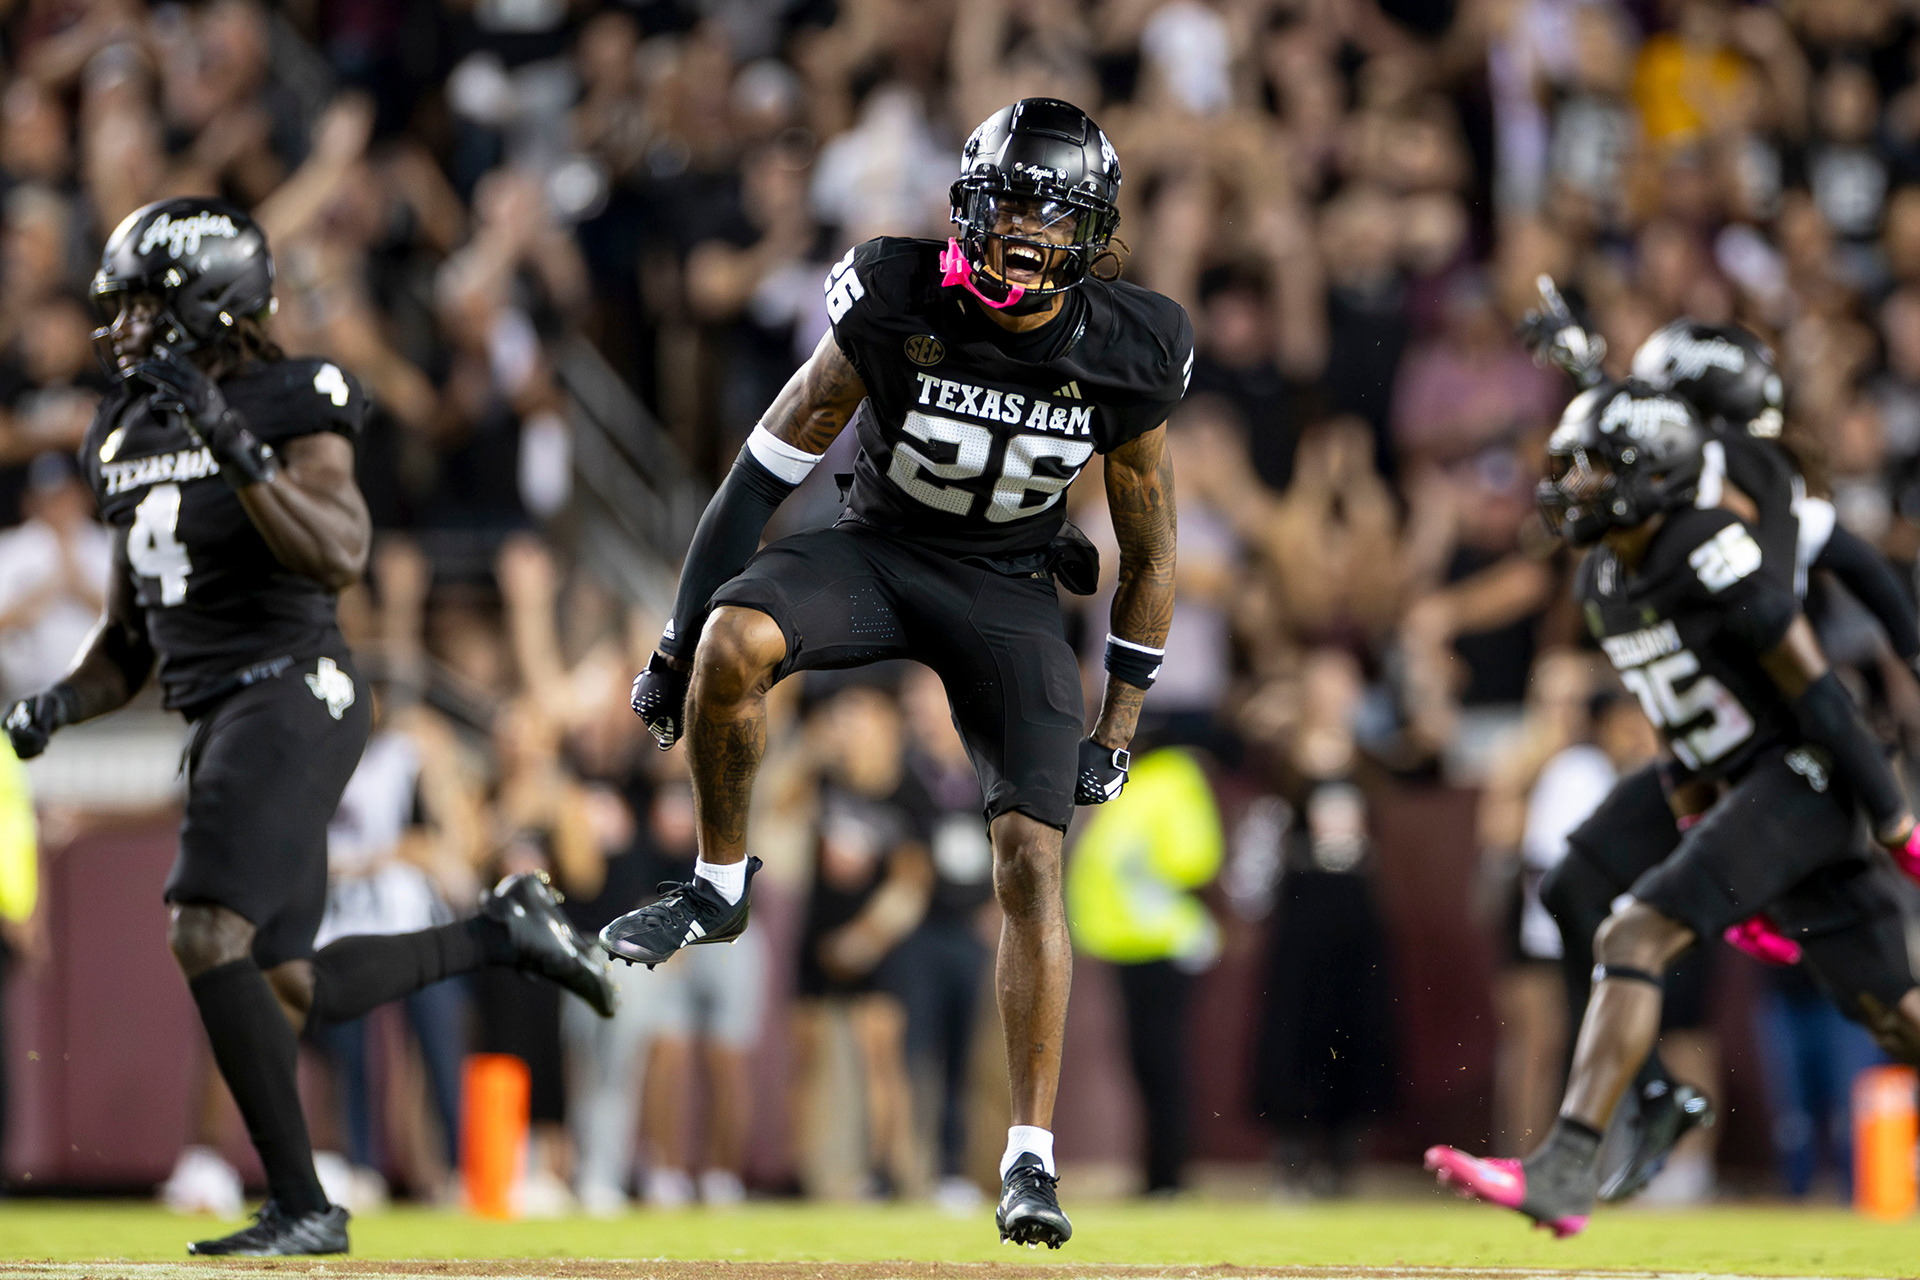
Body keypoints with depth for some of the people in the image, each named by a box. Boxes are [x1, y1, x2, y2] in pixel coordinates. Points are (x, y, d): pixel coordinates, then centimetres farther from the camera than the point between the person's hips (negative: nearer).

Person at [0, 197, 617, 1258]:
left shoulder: (286, 407, -7)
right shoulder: (133, 435, 16)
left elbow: (340, 557, -23)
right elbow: (130, 637, 22)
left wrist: (234, 447, -30)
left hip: (291, 694, -9)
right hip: (220, 718, 9)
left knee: (208, 941, -20)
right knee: (290, 989, 9)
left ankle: (301, 1207, -13)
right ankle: (500, 932, 29)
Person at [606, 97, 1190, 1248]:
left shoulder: (1120, 360, -14)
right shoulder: (898, 305, -19)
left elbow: (1150, 555, 0)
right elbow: (773, 464, -9)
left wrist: (1118, 731, 2)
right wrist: (679, 639, -6)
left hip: (1009, 590, 0)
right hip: (879, 549, 0)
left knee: (1032, 856, -13)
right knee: (735, 643, -33)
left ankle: (1032, 1157, -8)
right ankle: (721, 884, -8)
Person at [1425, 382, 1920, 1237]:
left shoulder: (1710, 555, -19)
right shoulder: (1605, 582, 10)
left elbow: (1815, 693, -17)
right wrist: (1703, 837, 18)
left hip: (1800, 778, -9)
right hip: (1746, 795, 9)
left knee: (1634, 937, -18)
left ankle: (1564, 1174, -21)